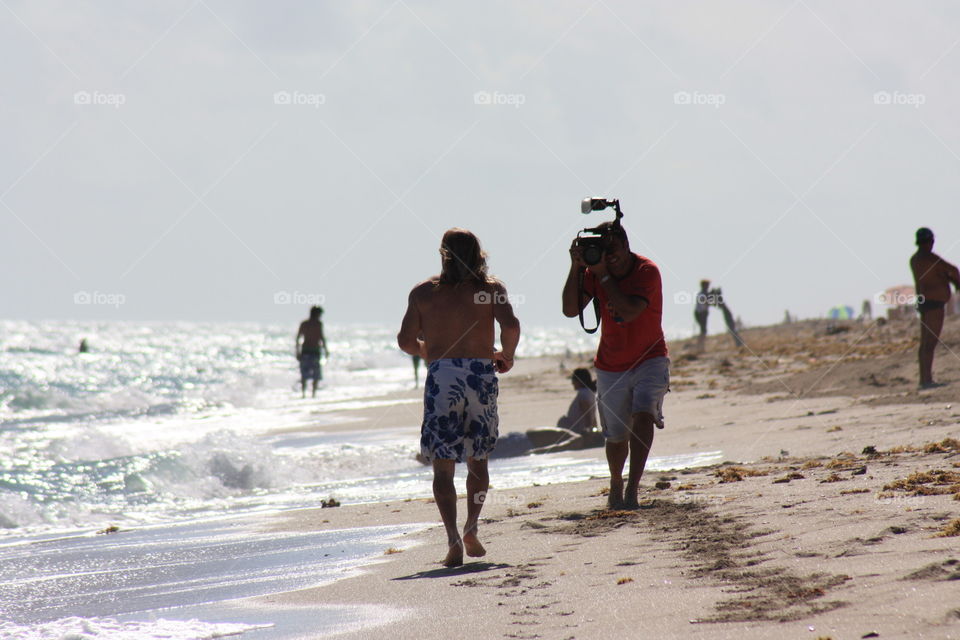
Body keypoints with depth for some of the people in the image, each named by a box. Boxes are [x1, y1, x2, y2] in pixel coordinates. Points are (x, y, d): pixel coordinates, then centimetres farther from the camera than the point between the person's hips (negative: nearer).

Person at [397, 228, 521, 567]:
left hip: (440, 376, -1)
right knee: (477, 461, 17)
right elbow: (511, 326, -10)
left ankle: (453, 538, -15)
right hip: (481, 375, 1)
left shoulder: (423, 292, 7)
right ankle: (471, 528, 0)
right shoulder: (491, 288, 5)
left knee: (443, 466, 1)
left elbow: (406, 340, 3)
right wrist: (506, 356, 8)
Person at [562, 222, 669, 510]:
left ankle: (633, 487, -32)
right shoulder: (594, 272, -5)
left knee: (643, 414, -28)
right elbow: (570, 310, -16)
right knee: (617, 437, 9)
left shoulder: (647, 271, -18)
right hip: (611, 366, 3)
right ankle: (615, 484, 37)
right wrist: (576, 267, -24)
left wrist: (604, 274, -30)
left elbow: (629, 312, -31)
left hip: (649, 359, -3)